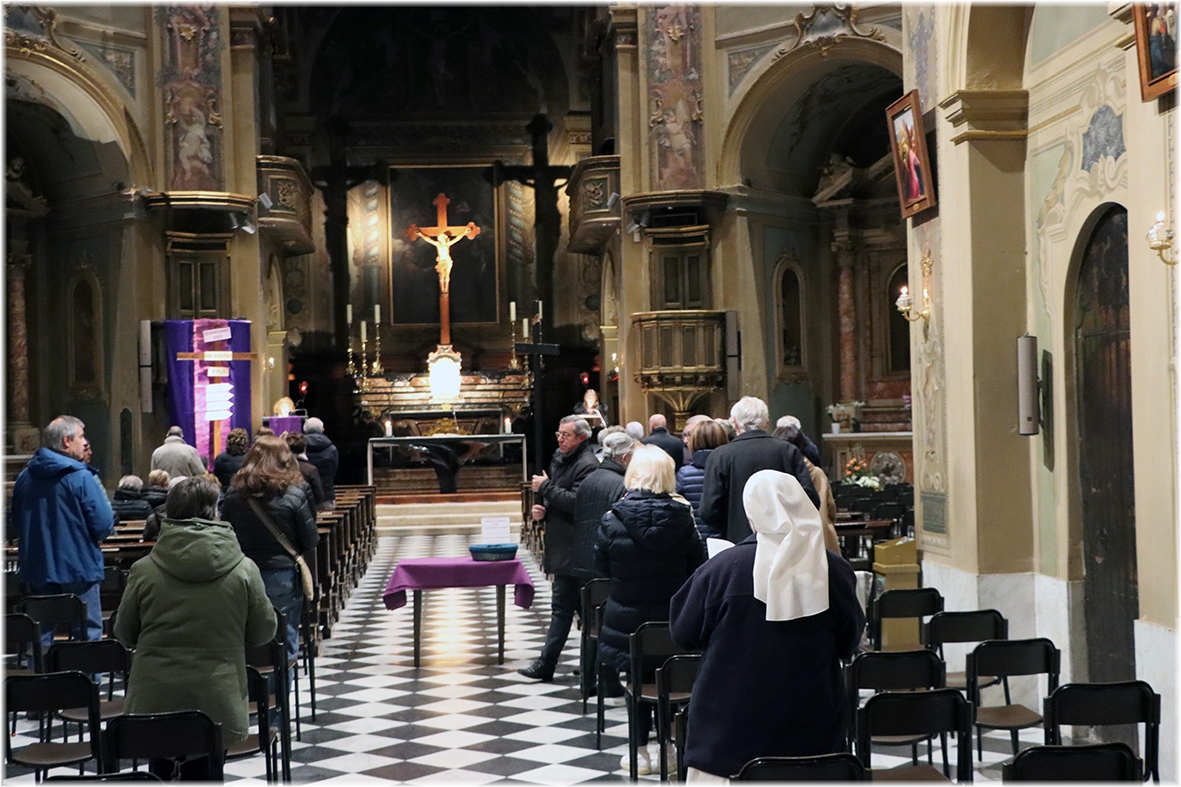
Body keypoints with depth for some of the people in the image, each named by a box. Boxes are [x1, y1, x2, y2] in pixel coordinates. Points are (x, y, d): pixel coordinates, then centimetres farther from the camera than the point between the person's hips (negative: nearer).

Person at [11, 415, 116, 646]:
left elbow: (15, 525, 13)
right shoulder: (81, 478, -14)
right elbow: (103, 525, -16)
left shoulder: (25, 477, 4)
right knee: (88, 634, 3)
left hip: (36, 569, 5)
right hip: (78, 567, -5)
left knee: (40, 637, 12)